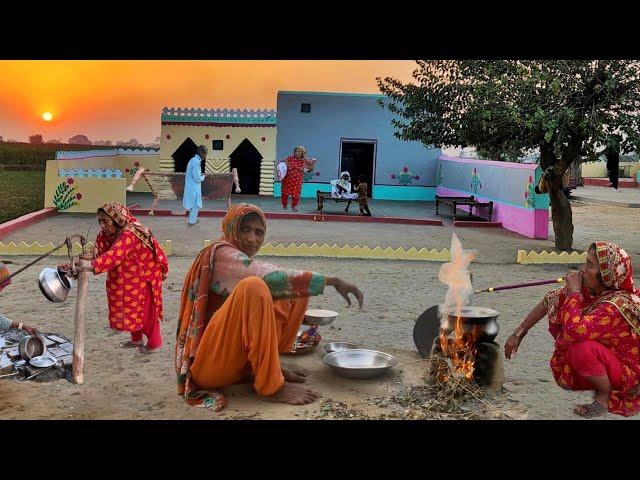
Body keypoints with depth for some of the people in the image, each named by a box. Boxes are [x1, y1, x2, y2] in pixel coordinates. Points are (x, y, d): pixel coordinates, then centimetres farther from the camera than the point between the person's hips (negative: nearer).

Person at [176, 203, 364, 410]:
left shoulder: (246, 263, 14)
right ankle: (270, 385, -25)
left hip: (239, 361, 9)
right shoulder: (221, 253, -12)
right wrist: (331, 280, -23)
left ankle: (265, 366, 0)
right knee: (253, 286, -31)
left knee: (298, 292, 6)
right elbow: (271, 278, -25)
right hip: (210, 364, -9)